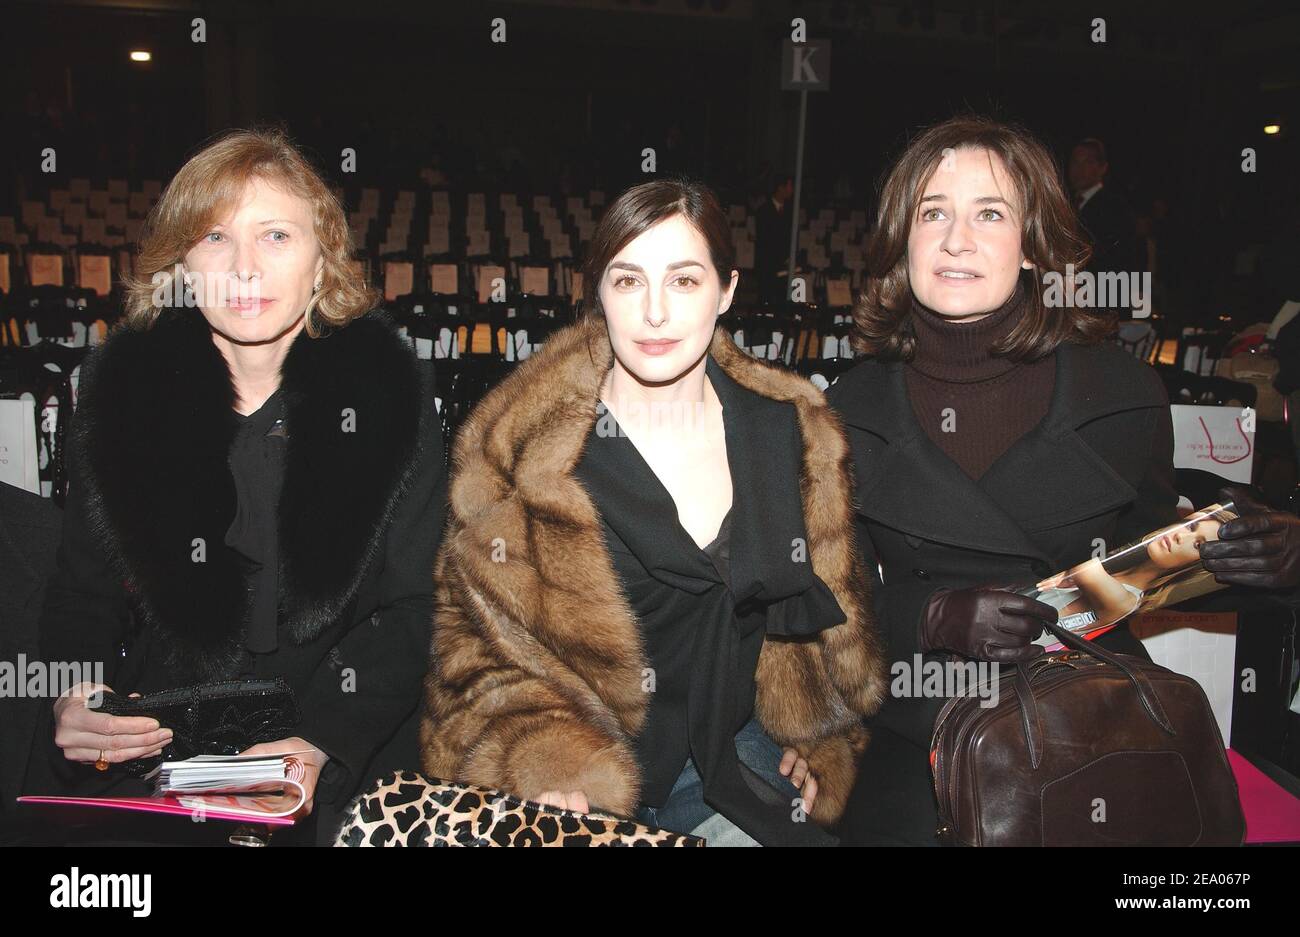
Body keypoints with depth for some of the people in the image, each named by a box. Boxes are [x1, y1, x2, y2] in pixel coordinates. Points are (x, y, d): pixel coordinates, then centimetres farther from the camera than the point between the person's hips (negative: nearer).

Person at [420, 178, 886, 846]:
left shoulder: (792, 431, 0)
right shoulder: (518, 440, -9)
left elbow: (828, 601, 15)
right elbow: (474, 629, -3)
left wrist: (819, 740, 11)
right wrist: (541, 765, -14)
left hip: (733, 758, 3)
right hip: (575, 789, -2)